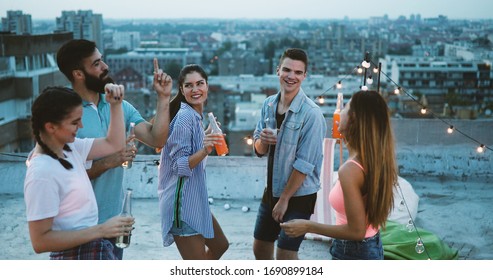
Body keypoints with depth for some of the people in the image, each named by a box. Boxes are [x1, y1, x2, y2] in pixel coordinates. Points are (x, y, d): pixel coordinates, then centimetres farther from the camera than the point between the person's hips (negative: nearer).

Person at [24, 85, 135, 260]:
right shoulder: (42, 173, -25)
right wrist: (101, 230, -25)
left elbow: (114, 145, 13)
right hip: (76, 257, -9)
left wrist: (116, 105, 0)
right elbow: (40, 241, -24)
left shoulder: (69, 147, 0)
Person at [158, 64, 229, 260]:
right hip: (182, 201, -10)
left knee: (220, 246, 23)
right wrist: (205, 150, -34)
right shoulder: (185, 117, -18)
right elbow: (180, 165, -22)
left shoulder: (196, 116, 10)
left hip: (195, 199, 10)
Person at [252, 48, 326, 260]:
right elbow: (259, 150, 4)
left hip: (298, 195, -6)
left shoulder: (311, 114, -21)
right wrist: (263, 141, -19)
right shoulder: (269, 104, 0)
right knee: (260, 249, 18)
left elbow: (304, 164, -20)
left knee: (285, 257, 0)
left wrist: (284, 199, -14)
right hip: (272, 190, 7)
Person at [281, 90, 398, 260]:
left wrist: (308, 226, -15)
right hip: (374, 248, 8)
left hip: (353, 253, -8)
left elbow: (357, 230, -25)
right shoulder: (378, 160, -3)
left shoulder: (350, 170, -28)